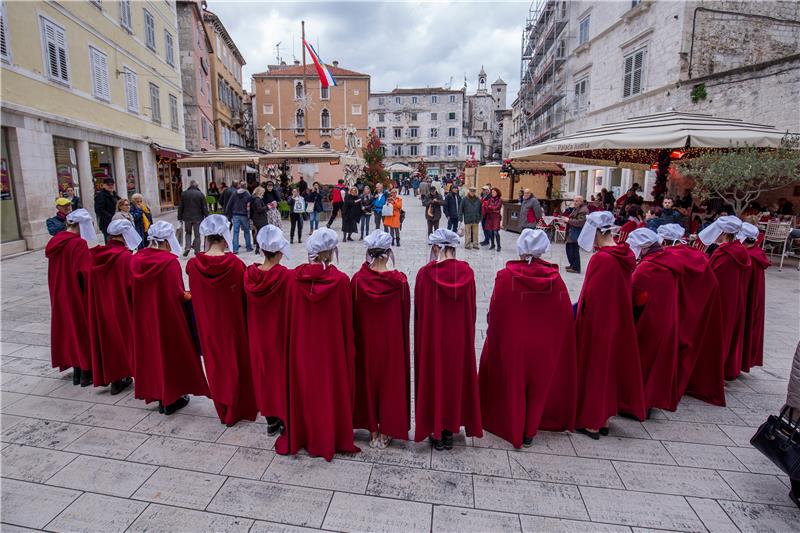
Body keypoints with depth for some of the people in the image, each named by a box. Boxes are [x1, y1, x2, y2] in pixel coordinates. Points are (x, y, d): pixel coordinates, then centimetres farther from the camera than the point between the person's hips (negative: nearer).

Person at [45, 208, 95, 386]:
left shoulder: (56, 242, 5)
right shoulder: (79, 244, -19)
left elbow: (58, 271, 12)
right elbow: (87, 273, -22)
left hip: (61, 296, 8)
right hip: (79, 296, -7)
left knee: (70, 328, 16)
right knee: (84, 329, 5)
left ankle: (77, 372, 25)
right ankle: (86, 373, 12)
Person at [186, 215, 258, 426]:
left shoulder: (193, 265, -11)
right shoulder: (236, 264, -20)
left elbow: (194, 296, 4)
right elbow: (246, 296, -11)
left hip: (208, 325, 3)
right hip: (233, 323, -3)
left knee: (216, 364, 18)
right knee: (236, 363, 15)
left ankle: (223, 410, 32)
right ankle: (240, 408, 29)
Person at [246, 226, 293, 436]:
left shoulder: (249, 274, -9)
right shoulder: (288, 277, -23)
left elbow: (247, 306, 3)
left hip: (258, 336, 4)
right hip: (282, 337, -4)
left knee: (264, 374, 18)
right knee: (283, 374, 13)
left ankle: (271, 420, 31)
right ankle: (285, 418, 26)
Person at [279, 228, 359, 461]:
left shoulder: (294, 277, -10)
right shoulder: (340, 280, -17)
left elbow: (290, 315, -1)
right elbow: (347, 320, -9)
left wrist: (294, 341, 12)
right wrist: (349, 350, 3)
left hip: (301, 346, 2)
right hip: (331, 347, -2)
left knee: (305, 389, 19)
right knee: (330, 389, 14)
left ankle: (302, 435, 34)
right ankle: (331, 439, 28)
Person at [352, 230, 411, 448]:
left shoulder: (357, 279, -13)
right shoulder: (399, 280, -15)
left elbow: (353, 313, -3)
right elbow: (405, 314, -4)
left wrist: (357, 334, 12)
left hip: (366, 340, 1)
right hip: (392, 340, -1)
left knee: (368, 380, 17)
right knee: (390, 380, 15)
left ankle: (373, 431, 29)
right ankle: (387, 431, 27)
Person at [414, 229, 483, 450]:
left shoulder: (425, 273, -14)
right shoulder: (467, 272, -7)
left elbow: (419, 310, -6)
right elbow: (472, 308, 1)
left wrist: (421, 337, 7)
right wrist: (466, 331, 14)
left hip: (432, 337, -2)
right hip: (460, 337, 2)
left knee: (434, 380, 12)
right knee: (456, 379, 16)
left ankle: (436, 432, 22)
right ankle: (450, 429, 29)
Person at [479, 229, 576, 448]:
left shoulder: (506, 276, -17)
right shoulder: (555, 278, -10)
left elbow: (494, 313, -11)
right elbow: (565, 316, -3)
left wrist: (493, 337, 4)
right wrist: (554, 342, 11)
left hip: (511, 345, -2)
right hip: (544, 347, 2)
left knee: (512, 387, 18)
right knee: (537, 388, 20)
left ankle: (513, 430, 32)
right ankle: (529, 432, 33)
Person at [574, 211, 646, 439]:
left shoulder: (600, 259, -22)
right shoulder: (626, 255, 1)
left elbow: (589, 296, -18)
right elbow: (621, 290, 10)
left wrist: (577, 312, -4)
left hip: (598, 323, -7)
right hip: (619, 322, 8)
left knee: (594, 368, 6)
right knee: (611, 367, 17)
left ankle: (591, 422, 19)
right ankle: (604, 419, 31)